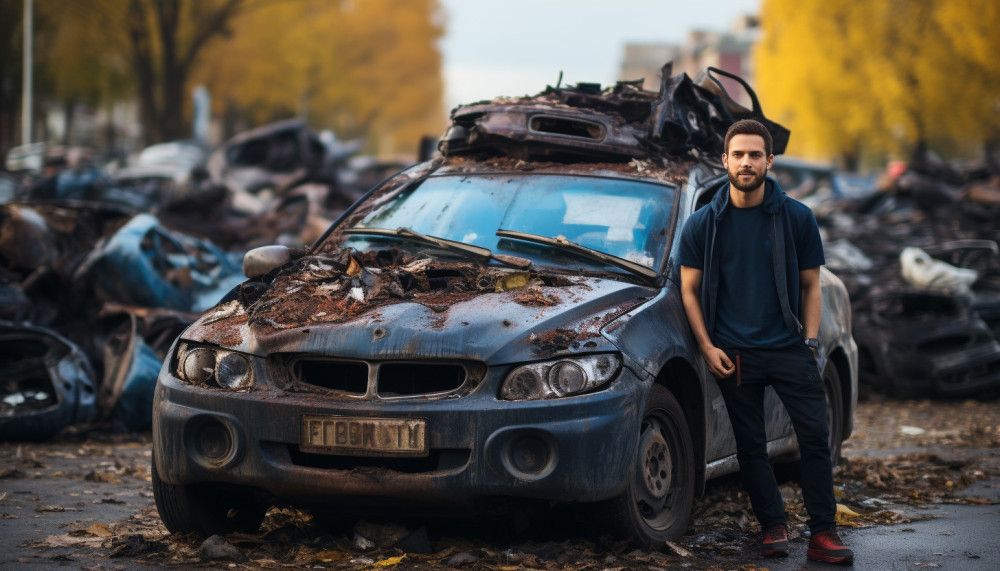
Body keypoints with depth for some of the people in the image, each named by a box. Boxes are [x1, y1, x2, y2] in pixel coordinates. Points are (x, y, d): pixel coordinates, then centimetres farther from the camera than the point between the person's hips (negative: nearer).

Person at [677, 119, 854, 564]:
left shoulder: (797, 218, 3)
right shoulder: (703, 225, 3)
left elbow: (810, 285, 9)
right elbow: (690, 290, 6)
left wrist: (810, 342, -1)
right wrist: (708, 347, -4)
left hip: (789, 348, 0)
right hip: (734, 354, 0)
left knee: (815, 438, -5)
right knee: (750, 445, 4)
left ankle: (822, 533, 0)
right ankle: (773, 527, 15)